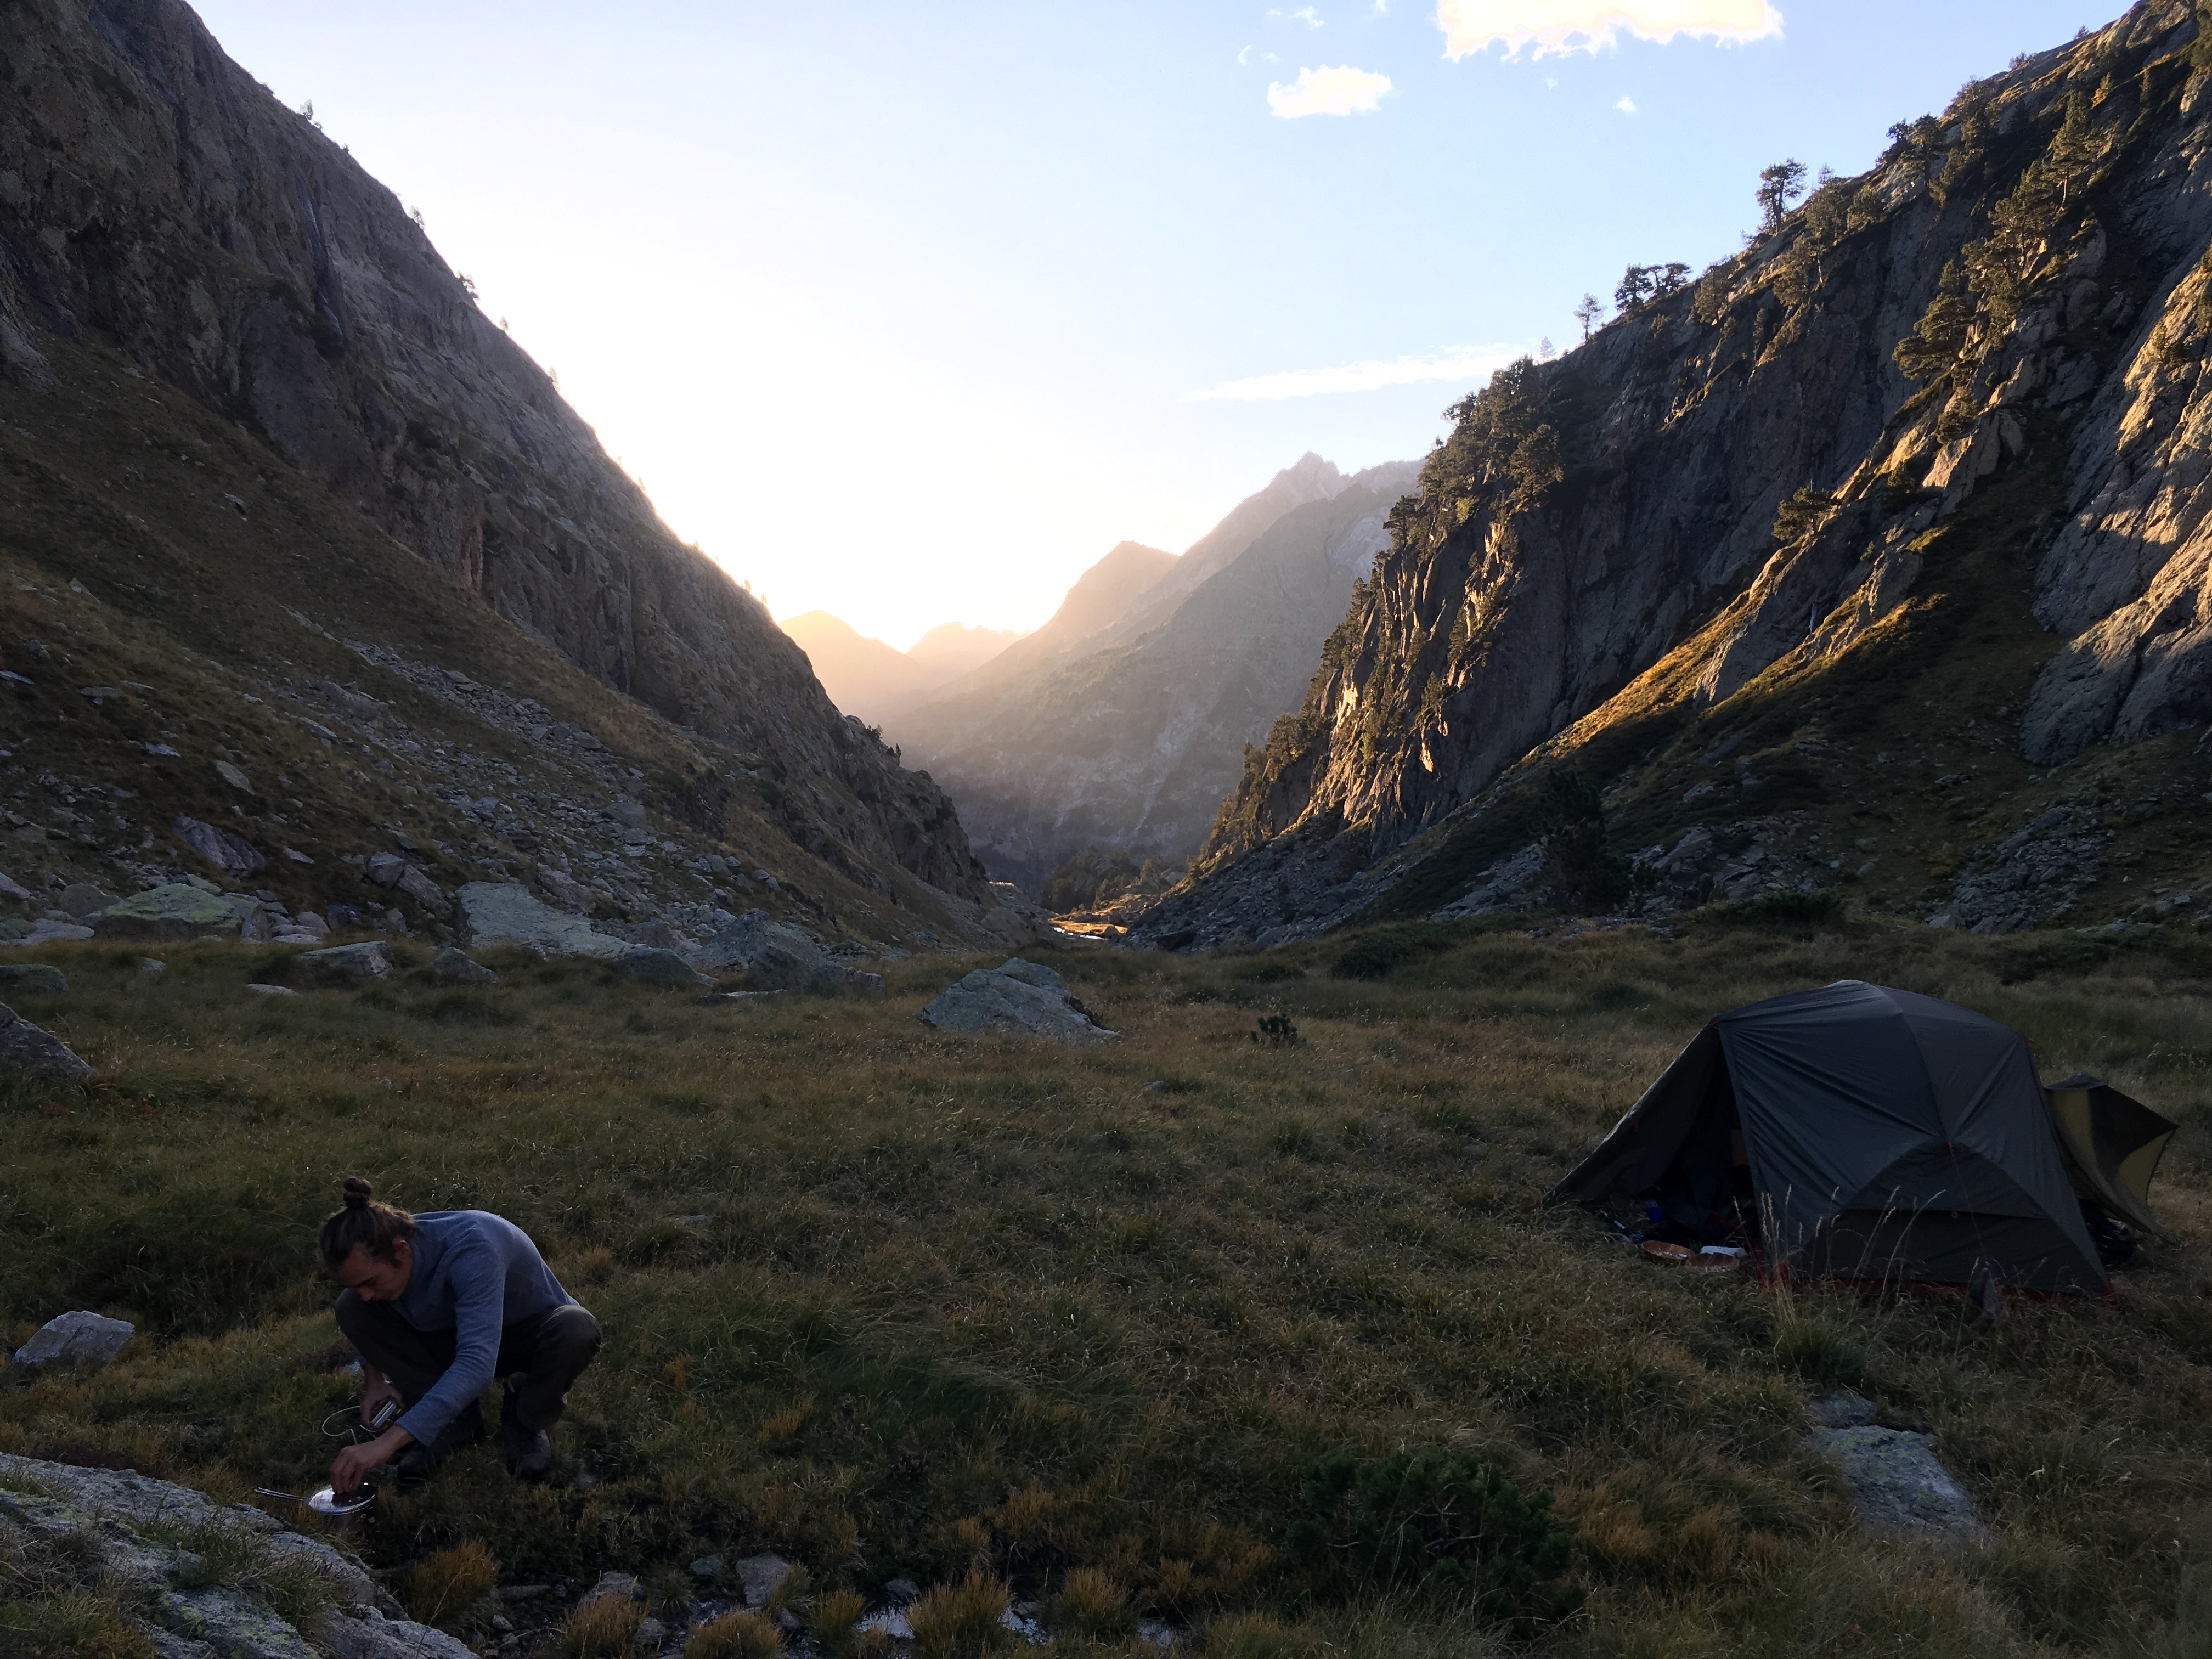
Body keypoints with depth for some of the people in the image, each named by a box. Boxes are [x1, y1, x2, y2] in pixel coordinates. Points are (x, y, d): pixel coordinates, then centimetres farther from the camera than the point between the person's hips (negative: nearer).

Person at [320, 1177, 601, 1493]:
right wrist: (374, 1379, -6)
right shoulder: (372, 1260, -18)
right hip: (452, 1339, 6)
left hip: (530, 1334, -5)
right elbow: (360, 1303, 9)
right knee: (350, 1307, -15)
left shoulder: (471, 1248, -39)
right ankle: (458, 1422, -4)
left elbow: (477, 1362, -49)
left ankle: (524, 1421, -5)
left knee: (575, 1329, -41)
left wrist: (388, 1442, -54)